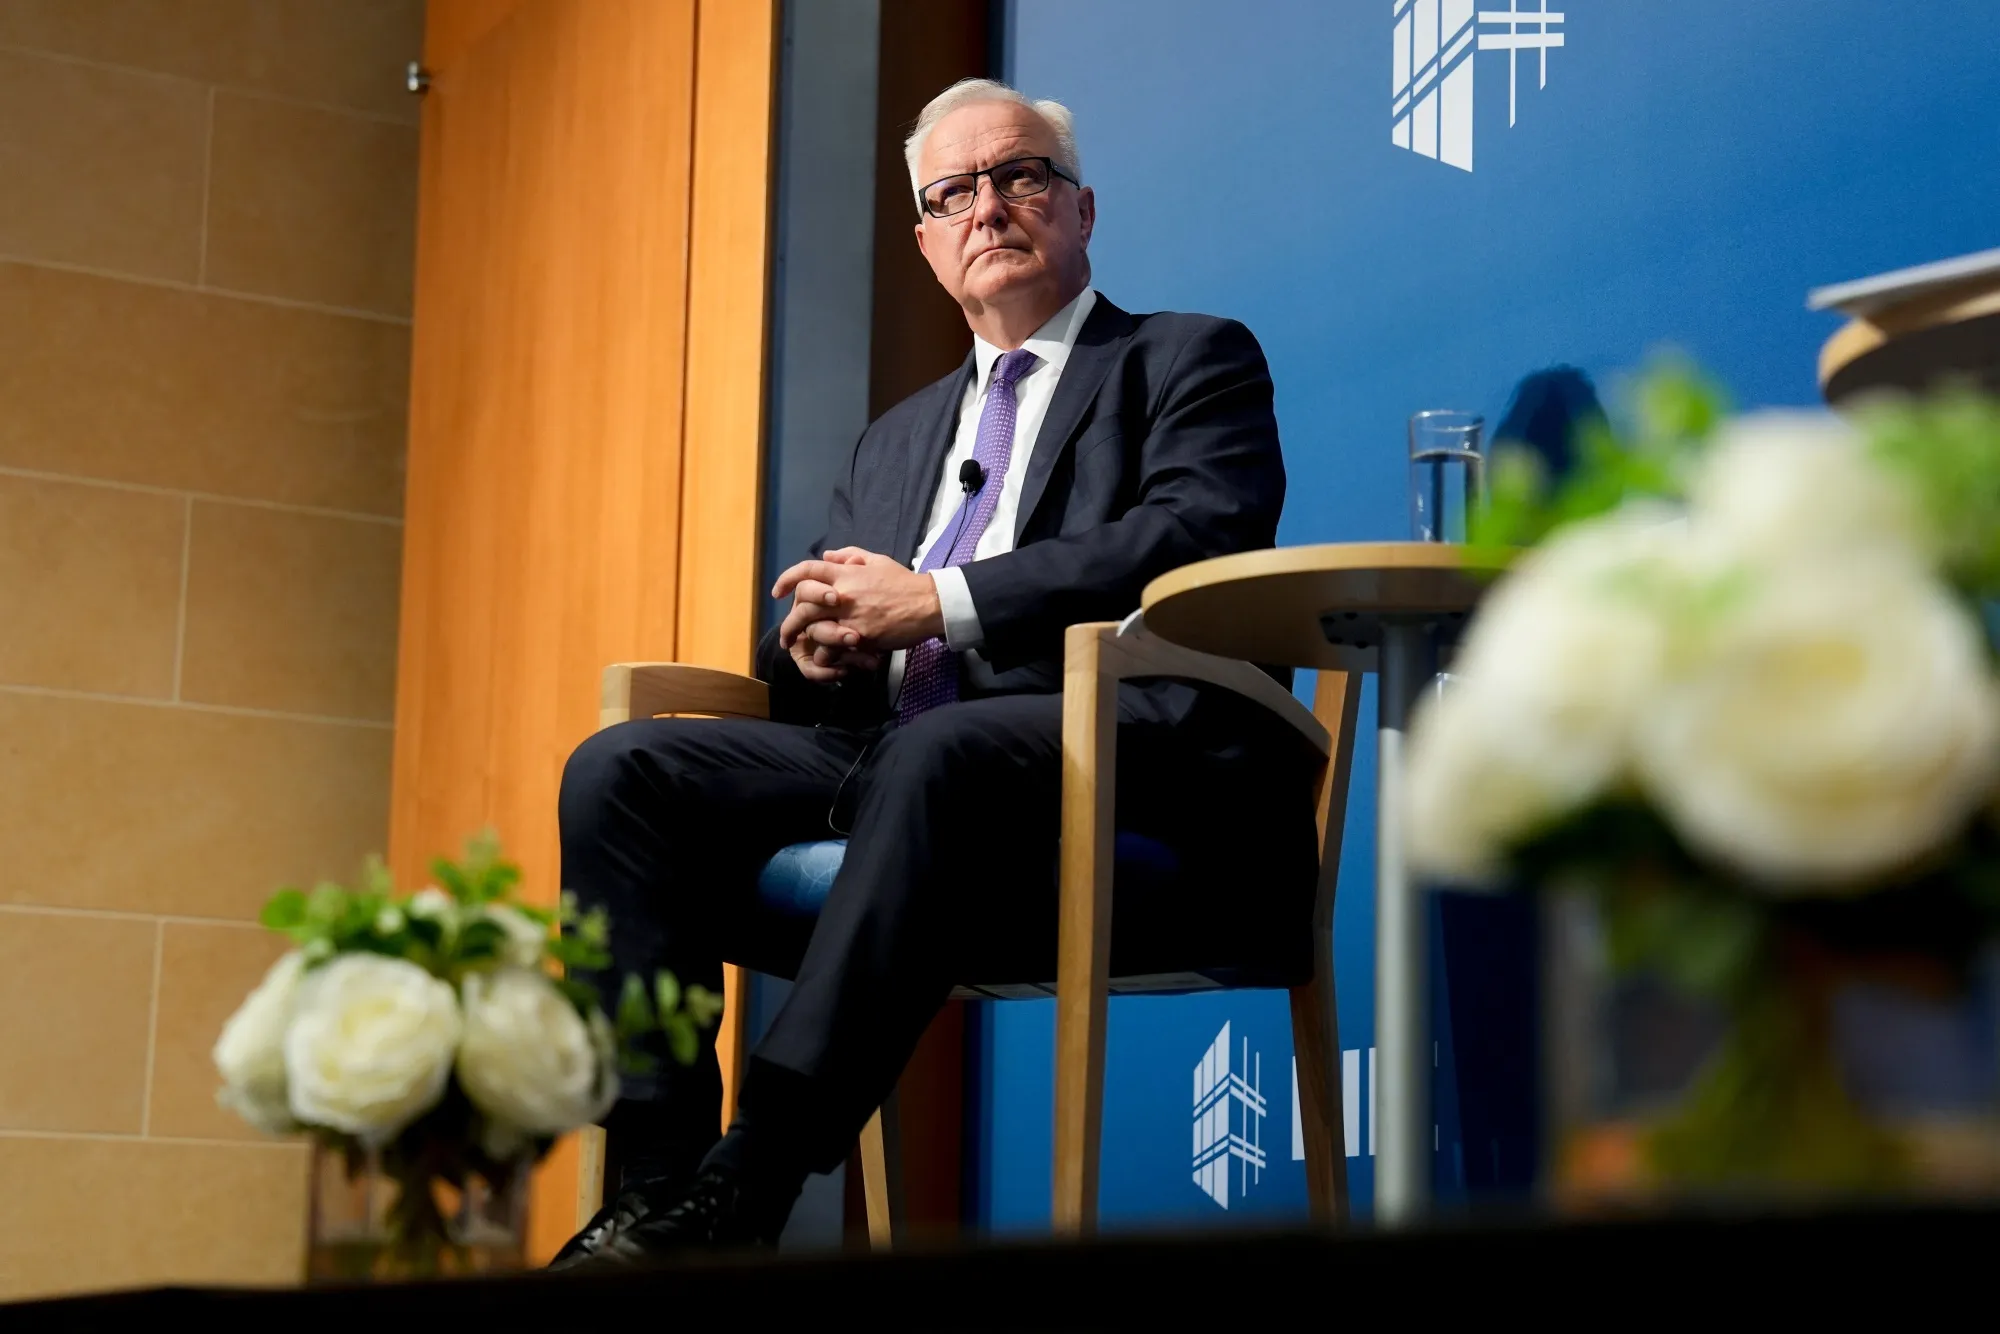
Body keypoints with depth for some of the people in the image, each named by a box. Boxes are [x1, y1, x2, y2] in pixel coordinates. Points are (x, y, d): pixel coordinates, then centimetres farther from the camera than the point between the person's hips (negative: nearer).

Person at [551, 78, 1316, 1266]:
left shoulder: (1192, 360, 14)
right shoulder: (896, 440, 33)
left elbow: (1197, 537, -6)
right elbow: (815, 647, 29)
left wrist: (936, 605, -11)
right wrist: (818, 644, 1)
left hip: (1111, 751, -6)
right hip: (883, 754, 6)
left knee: (937, 756, -39)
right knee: (623, 767, -18)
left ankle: (739, 1198, -41)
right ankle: (656, 1191, -27)